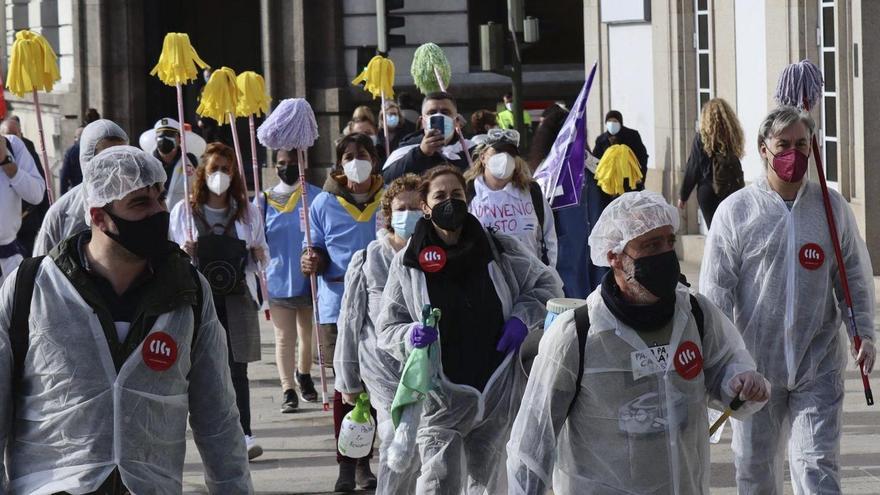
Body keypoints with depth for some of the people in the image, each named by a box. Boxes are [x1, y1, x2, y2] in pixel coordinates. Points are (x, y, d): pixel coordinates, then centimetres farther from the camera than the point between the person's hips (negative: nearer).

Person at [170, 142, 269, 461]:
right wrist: (183, 254, -14)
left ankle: (244, 434, -10)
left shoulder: (247, 212, 9)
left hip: (237, 297, 0)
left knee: (237, 368, -6)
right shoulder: (184, 211, 5)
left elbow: (261, 258, 16)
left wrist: (259, 255, -7)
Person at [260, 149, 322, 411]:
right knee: (285, 337, 1)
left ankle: (303, 375, 38)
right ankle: (288, 390, 3)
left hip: (308, 278, 0)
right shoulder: (266, 200, 3)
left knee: (309, 334, 16)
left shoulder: (315, 196, -4)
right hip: (278, 279, 0)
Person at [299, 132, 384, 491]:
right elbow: (317, 250, 7)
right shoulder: (324, 204, 3)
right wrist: (312, 261, -15)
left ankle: (365, 461, 16)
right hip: (338, 306, -1)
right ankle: (346, 464, 8)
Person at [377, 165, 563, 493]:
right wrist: (411, 337, -22)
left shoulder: (498, 250, 1)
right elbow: (387, 328, 0)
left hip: (497, 392, 2)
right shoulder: (408, 262, -2)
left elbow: (547, 284, 13)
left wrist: (523, 317, -4)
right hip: (441, 397, -2)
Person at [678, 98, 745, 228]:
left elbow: (692, 169, -3)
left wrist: (683, 196, 5)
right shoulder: (732, 136, 1)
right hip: (734, 191, 3)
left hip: (709, 192, -3)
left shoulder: (701, 138, -7)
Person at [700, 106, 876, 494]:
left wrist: (863, 332, -4)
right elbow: (716, 290, -2)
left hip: (819, 366, 0)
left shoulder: (832, 207, 3)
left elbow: (856, 277, 9)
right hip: (755, 362, 0)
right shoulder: (735, 211, -3)